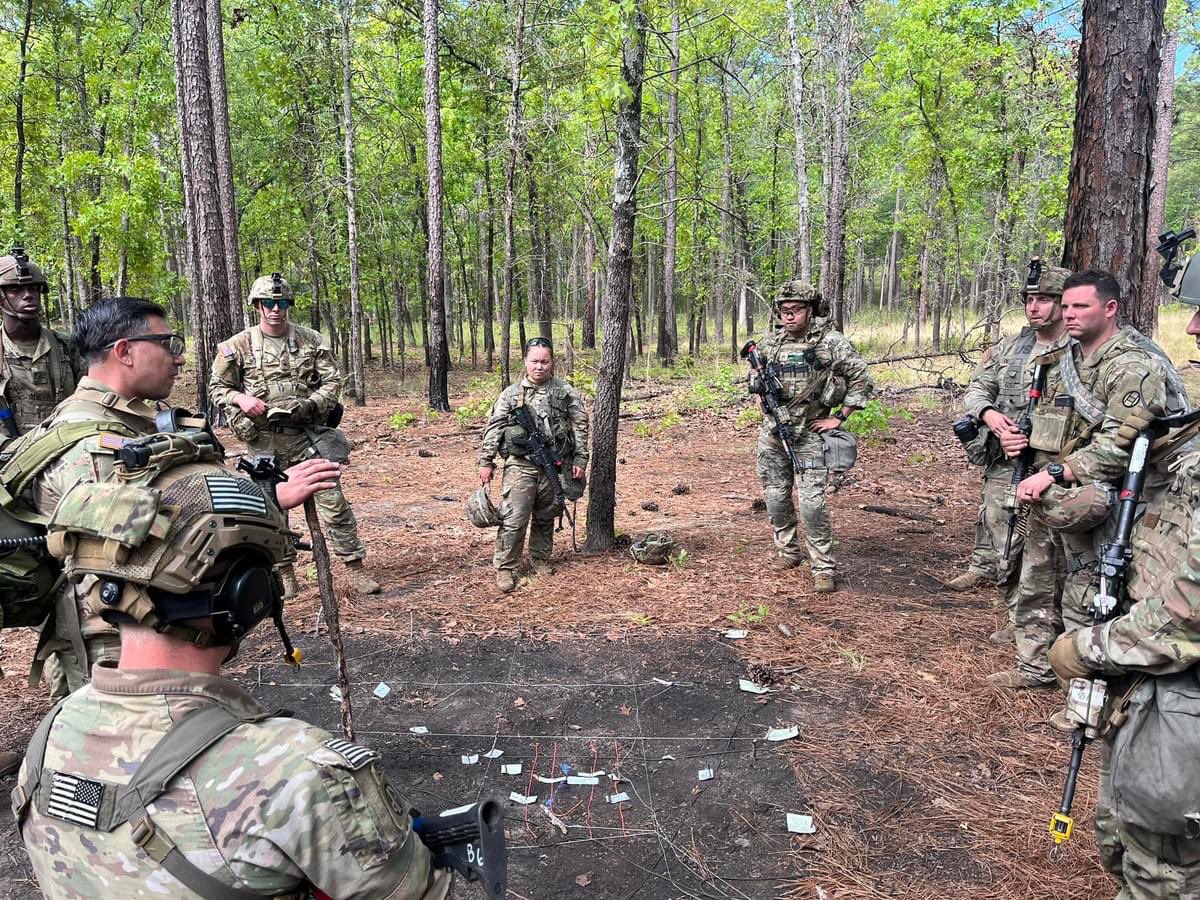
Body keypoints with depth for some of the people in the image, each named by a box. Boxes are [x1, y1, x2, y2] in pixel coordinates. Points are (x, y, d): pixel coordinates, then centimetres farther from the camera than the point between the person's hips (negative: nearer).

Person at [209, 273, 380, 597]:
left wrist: (311, 404, -14)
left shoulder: (311, 340, 3)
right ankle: (284, 572, 24)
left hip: (307, 434, 0)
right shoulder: (238, 346, 2)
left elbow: (333, 380, 4)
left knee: (333, 500, -5)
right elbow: (217, 387, 9)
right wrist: (241, 399, -12)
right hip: (264, 441, 1)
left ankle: (356, 566, 4)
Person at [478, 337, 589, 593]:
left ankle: (540, 559, 31)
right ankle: (505, 568, 4)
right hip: (520, 465, -1)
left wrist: (580, 460, 0)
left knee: (546, 518, 14)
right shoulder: (511, 394, 2)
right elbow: (493, 428, 4)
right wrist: (486, 461, 1)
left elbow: (580, 427, 5)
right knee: (514, 519, -6)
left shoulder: (566, 392, 3)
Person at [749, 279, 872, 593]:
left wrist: (839, 418, -6)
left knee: (812, 503, -10)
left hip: (809, 435, -5)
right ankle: (788, 551, 30)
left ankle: (823, 567, 0)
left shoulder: (830, 341, -7)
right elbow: (755, 379, 23)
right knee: (776, 497, 12)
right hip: (772, 434, 5)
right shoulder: (770, 342, 7)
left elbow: (861, 378, -5)